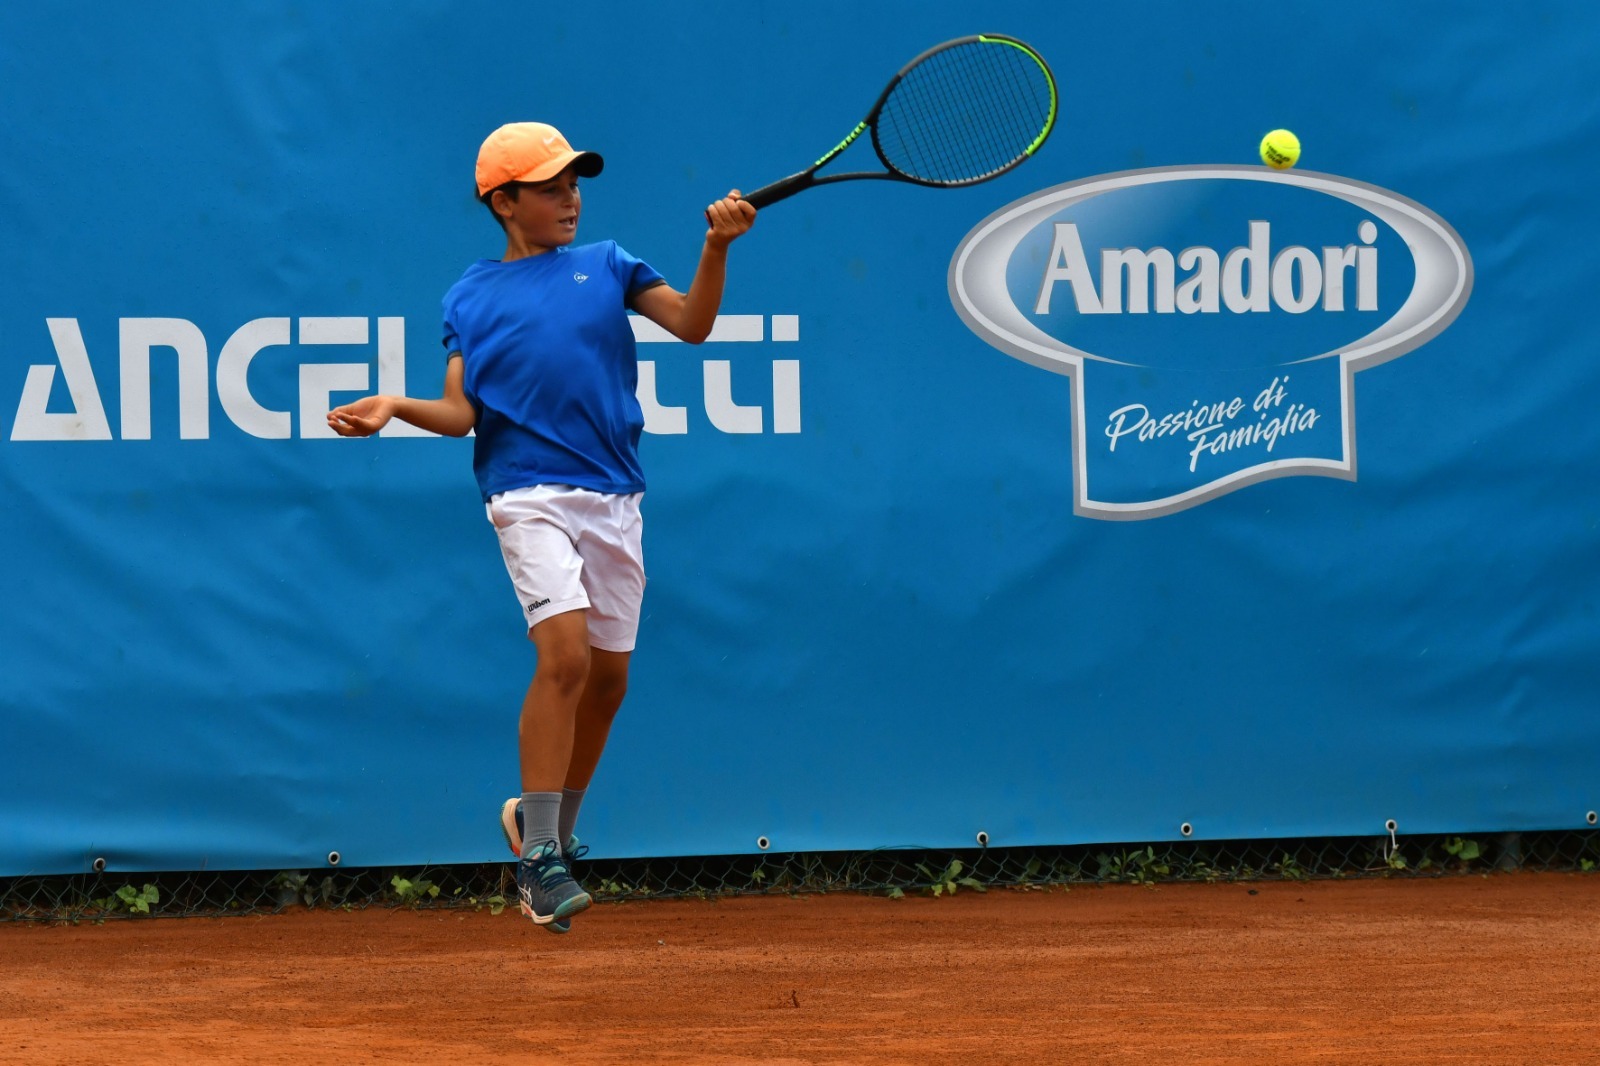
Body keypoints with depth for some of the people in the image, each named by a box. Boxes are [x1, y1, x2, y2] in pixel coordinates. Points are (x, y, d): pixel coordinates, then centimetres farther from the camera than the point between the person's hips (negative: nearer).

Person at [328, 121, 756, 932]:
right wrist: (394, 408, -15)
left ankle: (546, 827, 30)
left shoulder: (606, 265, 14)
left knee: (607, 675, 8)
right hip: (530, 493, -4)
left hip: (614, 498, 4)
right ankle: (539, 858, -17)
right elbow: (460, 412, 2)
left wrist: (717, 247, -11)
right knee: (565, 656, -20)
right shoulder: (471, 297, 8)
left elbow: (691, 323, 4)